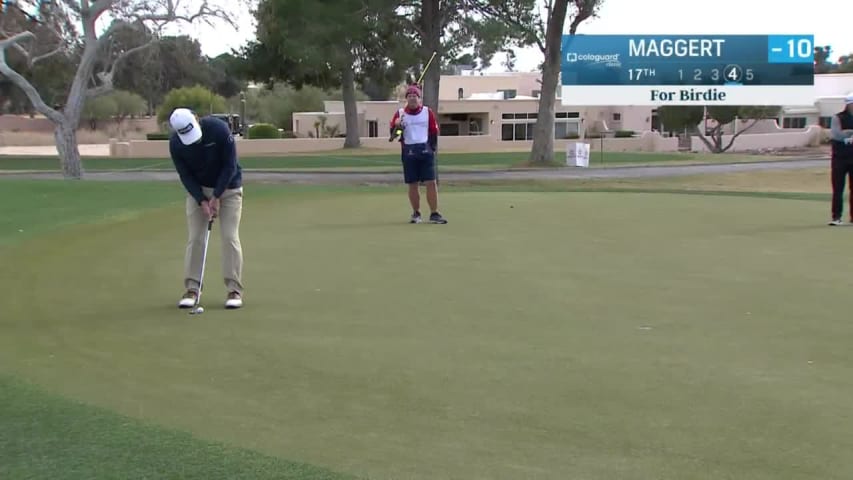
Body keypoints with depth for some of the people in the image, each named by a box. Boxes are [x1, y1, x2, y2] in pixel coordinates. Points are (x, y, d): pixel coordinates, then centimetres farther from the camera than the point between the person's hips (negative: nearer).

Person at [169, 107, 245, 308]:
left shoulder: (219, 129, -27)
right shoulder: (175, 143, -18)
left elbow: (230, 166, -20)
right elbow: (185, 175, -10)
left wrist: (216, 197, -19)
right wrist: (202, 201, -19)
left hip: (228, 187, -2)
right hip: (198, 190, 2)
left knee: (230, 237, -7)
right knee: (195, 238, -3)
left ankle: (235, 290, -3)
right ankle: (192, 288, 3)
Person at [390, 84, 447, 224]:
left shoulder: (428, 111, 7)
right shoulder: (400, 113, 7)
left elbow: (434, 131, 10)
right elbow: (393, 133, 3)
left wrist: (433, 147, 1)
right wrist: (397, 125, -17)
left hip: (426, 151, 0)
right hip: (409, 153, 0)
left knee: (431, 182, -6)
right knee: (413, 184, 4)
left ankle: (434, 214, -3)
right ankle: (416, 214, 17)